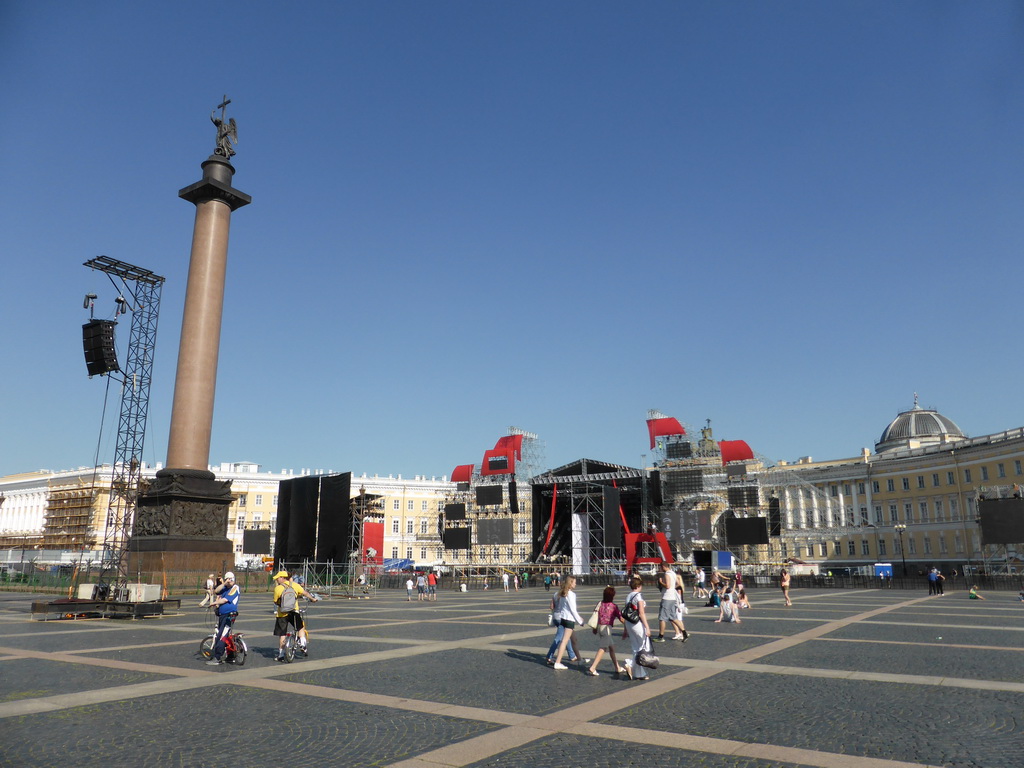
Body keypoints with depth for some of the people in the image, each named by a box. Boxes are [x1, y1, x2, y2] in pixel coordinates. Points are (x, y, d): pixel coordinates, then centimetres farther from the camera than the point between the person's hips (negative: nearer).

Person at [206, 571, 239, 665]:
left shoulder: (235, 588, -4)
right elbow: (216, 591, -2)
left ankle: (217, 658, -10)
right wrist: (224, 584, -11)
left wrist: (214, 603, -3)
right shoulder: (224, 588, 17)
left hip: (229, 616, -8)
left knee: (221, 637, -12)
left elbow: (225, 600, -11)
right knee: (221, 636, 10)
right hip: (221, 615, 8)